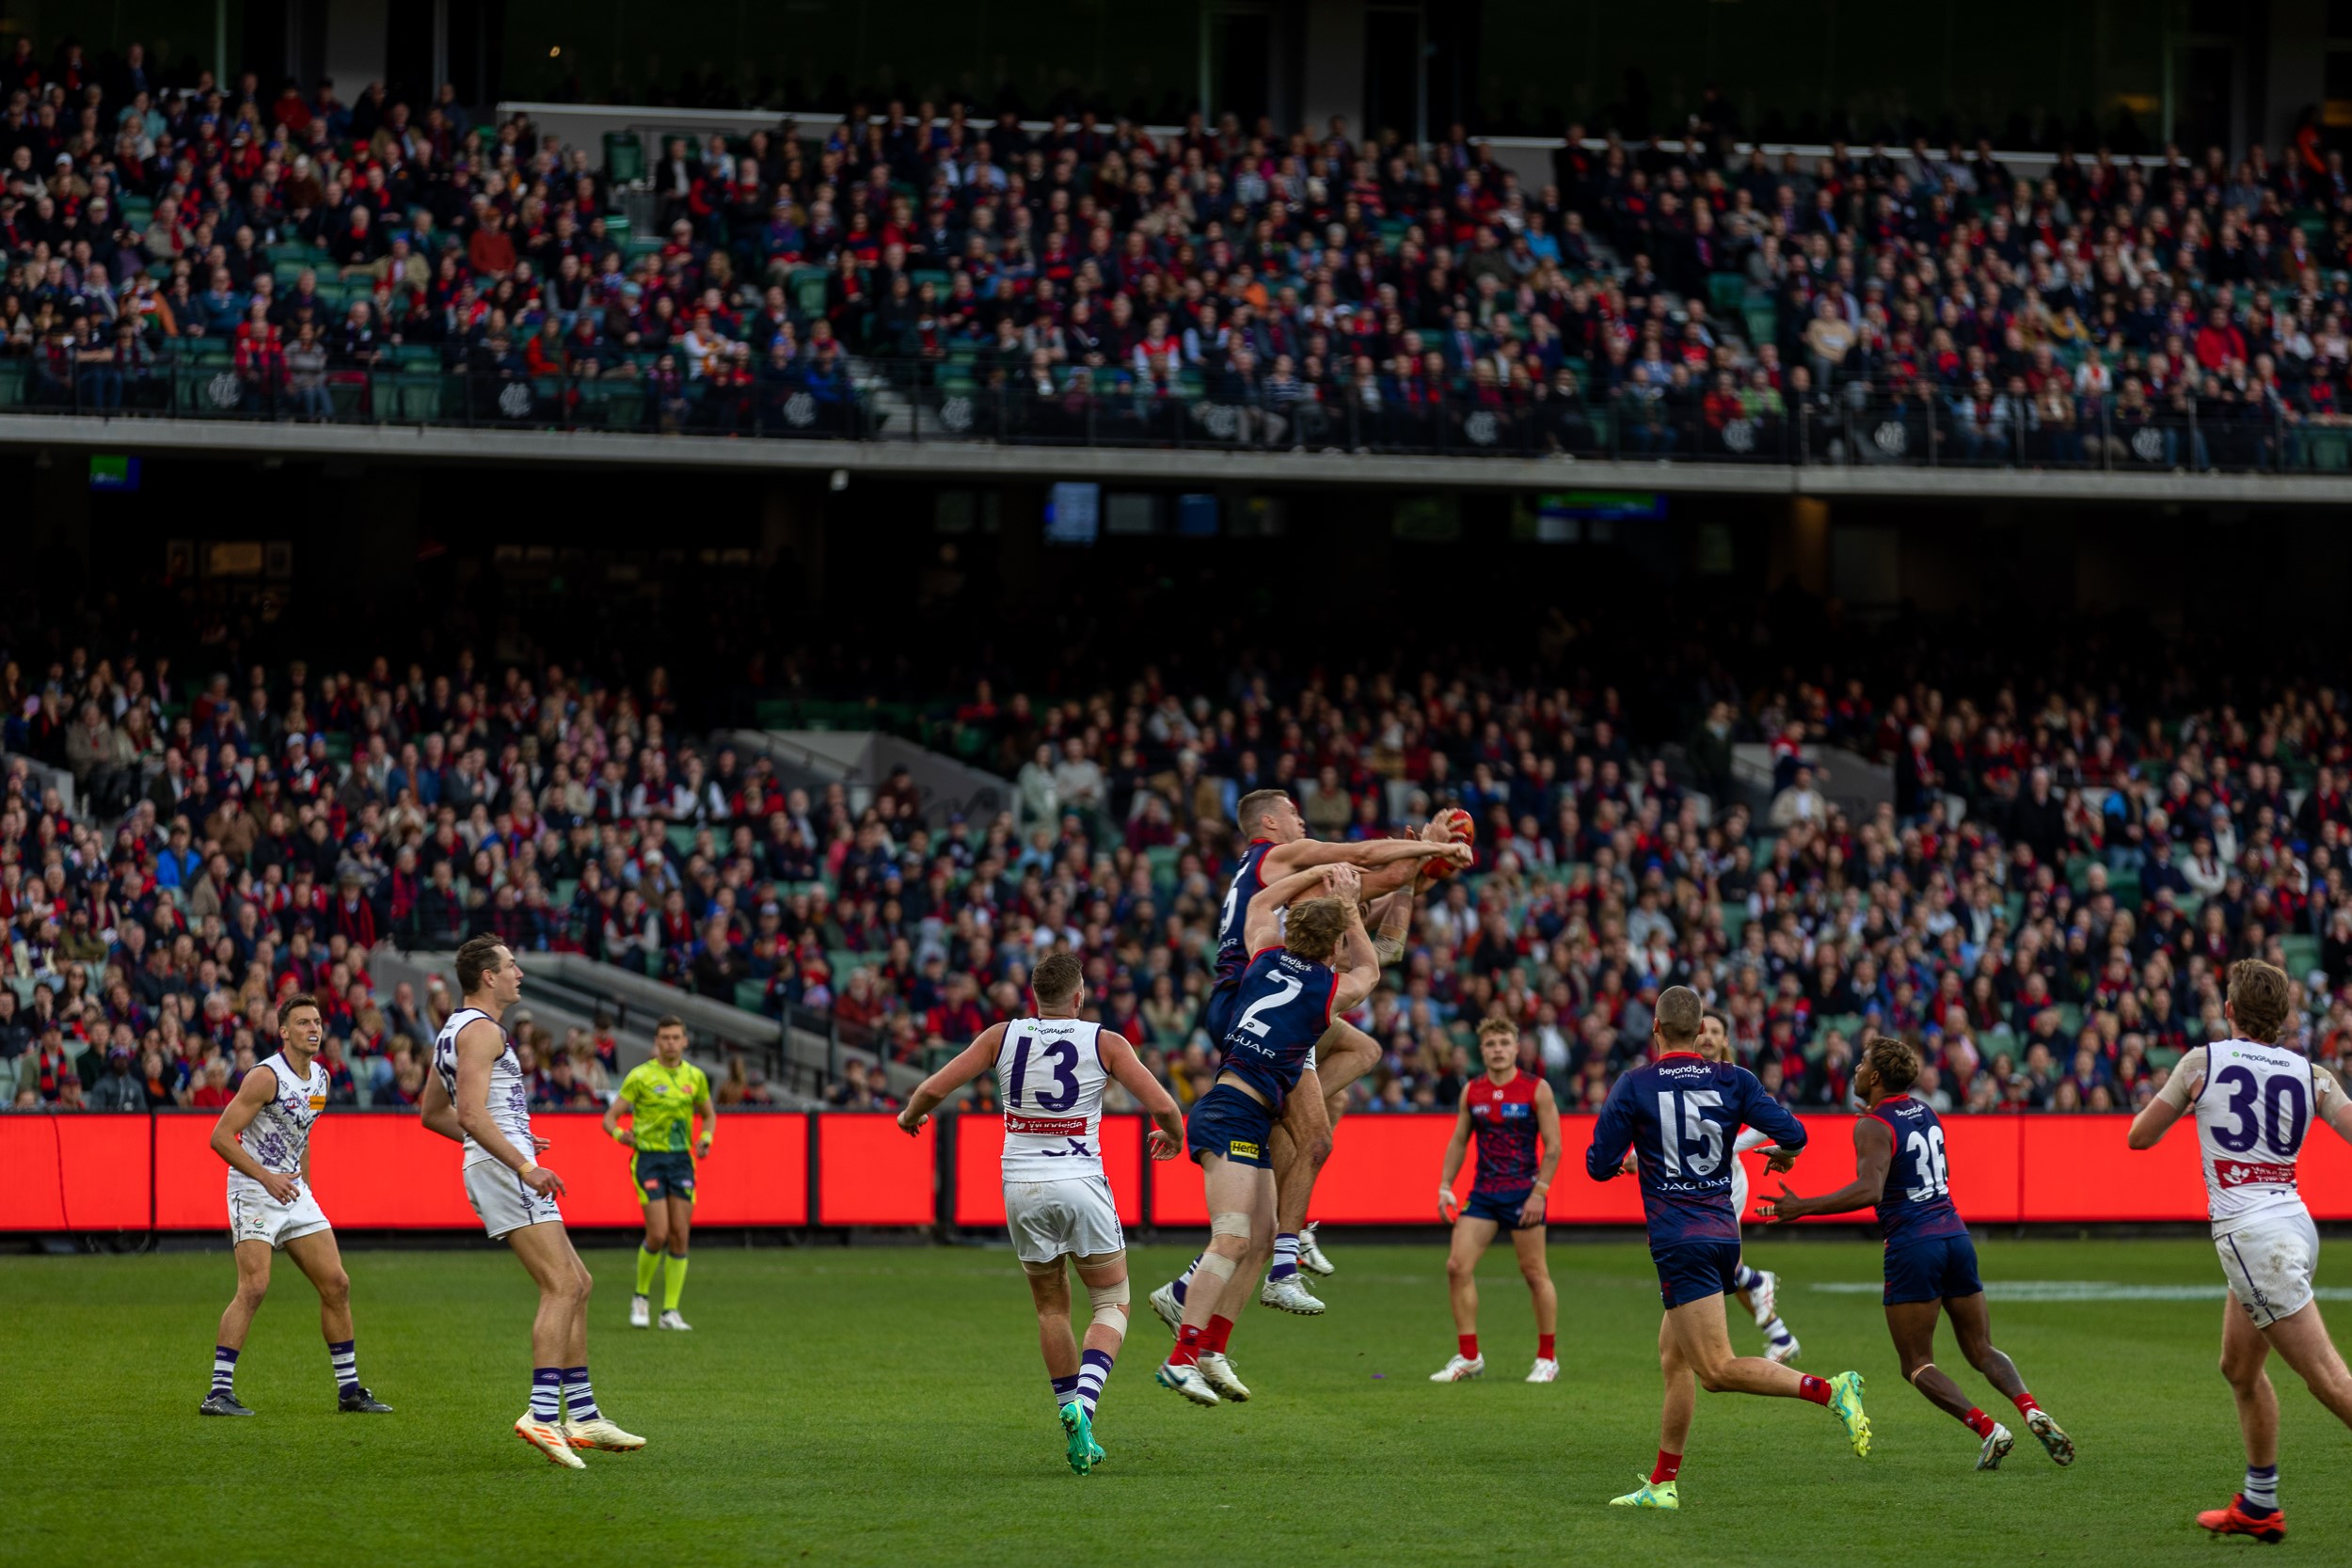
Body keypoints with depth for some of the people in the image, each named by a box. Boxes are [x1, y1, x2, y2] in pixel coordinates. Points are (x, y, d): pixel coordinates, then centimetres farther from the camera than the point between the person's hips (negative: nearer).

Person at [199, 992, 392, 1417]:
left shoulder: (320, 1079, 9)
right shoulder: (266, 1077, -16)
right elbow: (221, 1137, -18)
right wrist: (267, 1178, -23)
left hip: (294, 1192, 8)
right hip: (254, 1192, -8)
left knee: (336, 1285, 5)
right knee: (254, 1287, -19)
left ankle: (349, 1389, 14)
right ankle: (219, 1392, -16)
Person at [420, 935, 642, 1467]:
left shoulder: (453, 1030, 20)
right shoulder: (482, 1030, -12)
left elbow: (432, 1113, 28)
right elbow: (472, 1113, -23)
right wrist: (524, 1166, -26)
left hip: (492, 1167, 11)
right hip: (504, 1168, -11)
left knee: (577, 1284, 13)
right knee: (561, 1287, -16)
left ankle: (583, 1415, 13)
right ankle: (542, 1414, -26)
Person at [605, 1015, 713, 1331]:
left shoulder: (695, 1077, 8)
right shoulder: (641, 1076, -5)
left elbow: (709, 1115, 23)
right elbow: (610, 1117, -5)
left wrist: (705, 1139, 2)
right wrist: (619, 1134, -27)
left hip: (681, 1159, 4)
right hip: (649, 1159, -4)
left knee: (680, 1235, -2)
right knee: (658, 1234, -13)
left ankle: (670, 1311, 5)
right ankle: (640, 1298, 11)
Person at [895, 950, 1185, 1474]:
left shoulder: (1002, 1036, 2)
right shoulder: (1105, 1042, -2)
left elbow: (933, 1088, -1)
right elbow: (1161, 1105, -6)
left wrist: (911, 1115, 22)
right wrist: (1173, 1136, 17)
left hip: (1021, 1189, 2)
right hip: (1080, 1183, -2)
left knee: (1051, 1308, 17)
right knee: (1113, 1303, 8)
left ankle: (1076, 1431, 16)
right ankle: (1083, 1401, -17)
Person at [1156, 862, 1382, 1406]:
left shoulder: (1268, 955, 10)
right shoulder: (1333, 989, -5)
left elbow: (1262, 902, 33)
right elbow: (1368, 970, 21)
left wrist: (1318, 873, 33)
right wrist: (1350, 907, 24)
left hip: (1250, 1122, 9)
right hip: (1234, 1115, -9)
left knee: (1260, 1240, 13)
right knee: (1232, 1239, -17)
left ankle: (1212, 1351, 13)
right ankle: (1181, 1359, -26)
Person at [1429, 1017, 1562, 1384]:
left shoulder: (1536, 1089, -6)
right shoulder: (1472, 1091, 7)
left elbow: (1552, 1146, -7)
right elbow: (1458, 1141, 15)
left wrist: (1539, 1192, -14)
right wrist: (1445, 1185, 5)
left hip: (1522, 1193, -5)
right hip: (1483, 1192, 5)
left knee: (1534, 1272, 0)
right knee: (1458, 1267, -4)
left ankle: (1547, 1358, 11)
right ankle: (1468, 1357, 4)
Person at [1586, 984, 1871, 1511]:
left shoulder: (1633, 1086, -5)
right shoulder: (1732, 1080, 3)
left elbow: (1599, 1165, -3)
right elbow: (1792, 1132, -4)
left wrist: (1626, 1160, 21)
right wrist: (1785, 1154, 20)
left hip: (1678, 1243, -7)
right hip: (1724, 1235, 7)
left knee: (1717, 1370, -11)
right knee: (1673, 1359, 16)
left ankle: (1830, 1390, -27)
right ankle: (1662, 1484, 17)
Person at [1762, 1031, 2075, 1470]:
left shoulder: (1873, 1126, -10)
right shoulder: (1926, 1113, 12)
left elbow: (1870, 1190, -25)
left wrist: (1802, 1208, -23)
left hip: (1913, 1247, -7)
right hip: (1955, 1235, 7)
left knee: (1917, 1365, 3)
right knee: (1982, 1351, 14)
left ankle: (1987, 1429, -14)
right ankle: (2031, 1411, -11)